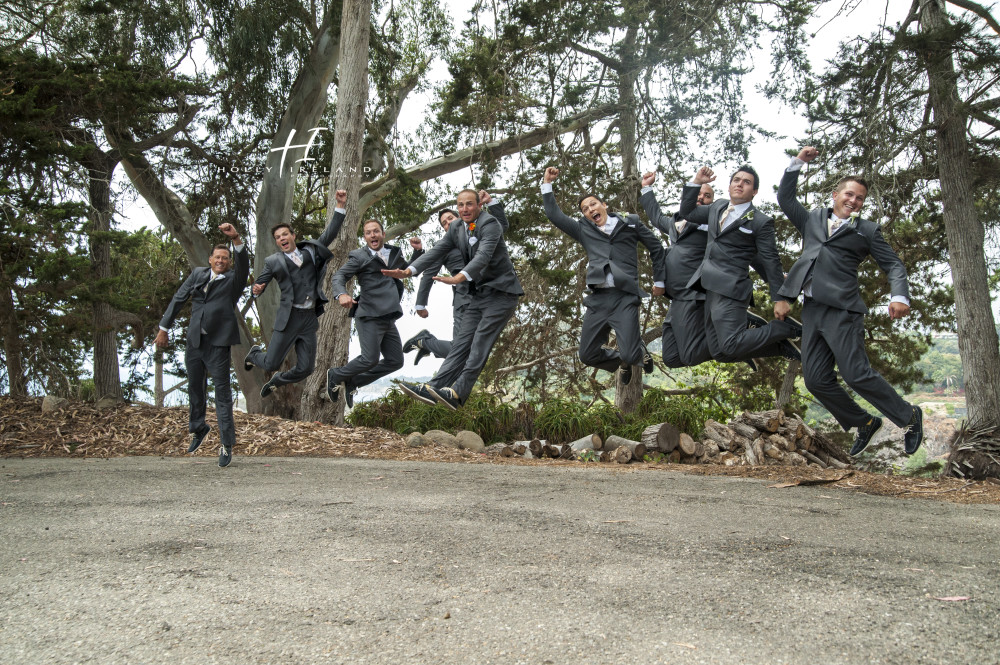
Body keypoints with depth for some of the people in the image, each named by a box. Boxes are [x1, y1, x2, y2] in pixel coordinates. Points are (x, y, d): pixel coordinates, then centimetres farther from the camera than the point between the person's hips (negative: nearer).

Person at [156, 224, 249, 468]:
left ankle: (226, 445, -2)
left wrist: (236, 239, -36)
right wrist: (164, 328, 11)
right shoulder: (198, 274, 12)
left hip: (218, 343, -5)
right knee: (195, 388, 17)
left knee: (222, 391, -5)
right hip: (194, 340, 5)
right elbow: (178, 300, 15)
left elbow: (243, 264, -20)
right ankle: (198, 428, 40)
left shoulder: (234, 280, 1)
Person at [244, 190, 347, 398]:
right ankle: (255, 353, 37)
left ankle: (277, 380, 34)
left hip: (310, 318, 3)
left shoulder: (310, 251, 13)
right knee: (271, 364, 0)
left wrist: (340, 205, 2)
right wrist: (257, 289, -19)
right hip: (288, 317, -3)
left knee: (305, 368, 3)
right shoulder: (273, 261, 5)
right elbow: (260, 284, 6)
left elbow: (330, 233, 10)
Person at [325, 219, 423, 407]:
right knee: (370, 359, -14)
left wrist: (418, 251, 13)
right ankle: (335, 376, 12)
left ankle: (352, 382, 17)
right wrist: (341, 294, -31)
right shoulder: (359, 257, -1)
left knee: (395, 361, 5)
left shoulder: (394, 253, 18)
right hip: (369, 316, -7)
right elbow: (338, 276, -9)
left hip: (388, 319, 7)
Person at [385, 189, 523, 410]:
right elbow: (436, 252, 3)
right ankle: (434, 388, -9)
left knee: (480, 343, -15)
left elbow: (484, 255, -30)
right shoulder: (456, 228, 9)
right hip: (480, 294, 8)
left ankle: (457, 393, -22)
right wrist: (408, 271, -13)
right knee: (462, 342, -1)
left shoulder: (490, 224, -15)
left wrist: (458, 278, -46)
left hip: (501, 293, -8)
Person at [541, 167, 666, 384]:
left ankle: (639, 351, 24)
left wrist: (659, 280, 13)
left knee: (629, 355, -14)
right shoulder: (584, 230, 17)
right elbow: (554, 215, 14)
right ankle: (620, 362, 34)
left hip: (625, 297, -4)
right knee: (587, 355, 4)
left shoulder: (630, 223, 11)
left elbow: (656, 247, 16)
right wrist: (547, 184, 14)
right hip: (597, 299, 4)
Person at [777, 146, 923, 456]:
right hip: (811, 310, 5)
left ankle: (909, 417, 8)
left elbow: (893, 264, 8)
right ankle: (864, 423, 19)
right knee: (816, 379, 1)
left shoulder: (867, 230, 11)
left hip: (841, 310, -5)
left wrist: (900, 296, -10)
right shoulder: (812, 219, 21)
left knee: (857, 374, -13)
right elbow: (785, 198, 25)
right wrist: (798, 162, 16)